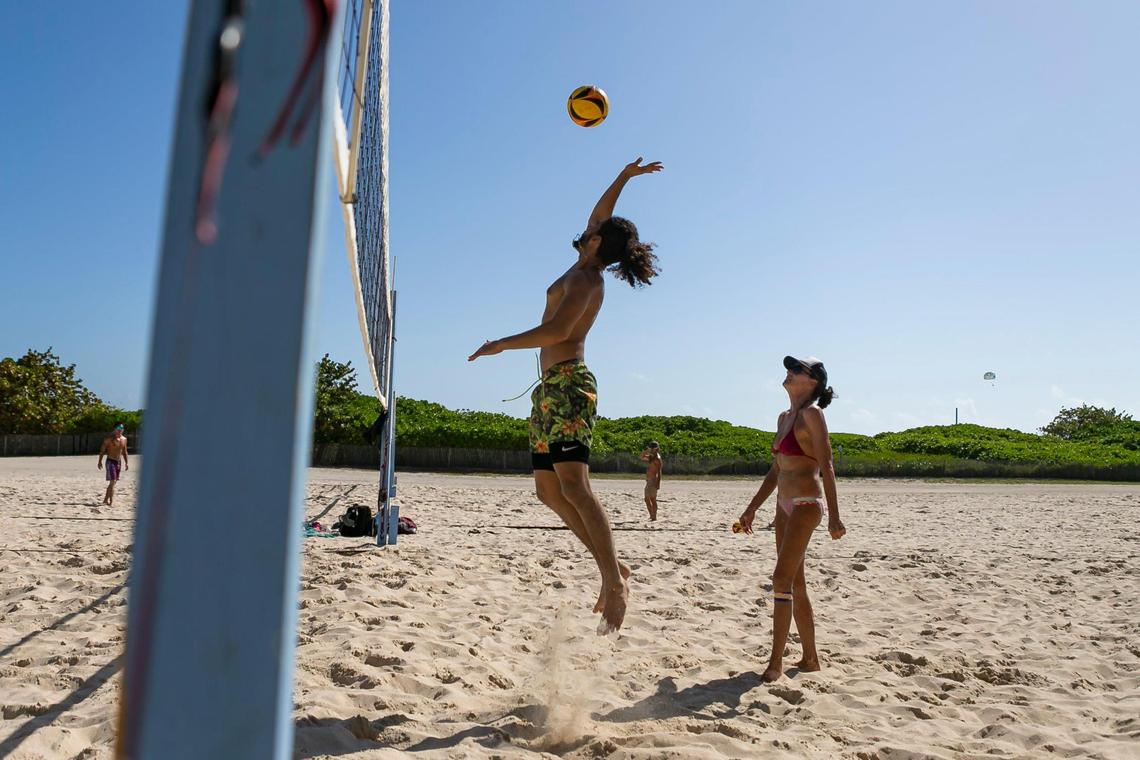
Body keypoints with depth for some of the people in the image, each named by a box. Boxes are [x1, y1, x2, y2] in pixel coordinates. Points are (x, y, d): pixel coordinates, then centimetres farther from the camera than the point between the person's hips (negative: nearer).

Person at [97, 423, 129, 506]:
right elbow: (102, 450, -7)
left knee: (113, 482, 11)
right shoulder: (109, 438, -8)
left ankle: (105, 500, 22)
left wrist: (126, 462, 13)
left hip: (119, 462, 6)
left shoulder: (124, 439, 9)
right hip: (110, 461, -6)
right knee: (112, 482, -14)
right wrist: (100, 461, -11)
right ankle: (111, 502, -14)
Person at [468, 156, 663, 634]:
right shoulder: (586, 272, 19)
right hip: (552, 388, 10)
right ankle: (612, 567, 6)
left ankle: (615, 581, -23)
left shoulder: (585, 278, -6)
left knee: (573, 485, -21)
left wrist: (502, 344, -13)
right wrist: (623, 178, 38)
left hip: (568, 384, -10)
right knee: (549, 490, 5)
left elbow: (557, 330, -20)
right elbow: (599, 216, 34)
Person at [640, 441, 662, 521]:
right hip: (648, 481, 9)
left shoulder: (657, 458, -11)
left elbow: (659, 472, -16)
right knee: (647, 499, 13)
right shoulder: (651, 457, 15)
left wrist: (658, 483, -21)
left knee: (653, 499, -7)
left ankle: (654, 517, -3)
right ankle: (651, 516, 21)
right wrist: (645, 451, 10)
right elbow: (642, 458, 28)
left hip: (653, 481, -9)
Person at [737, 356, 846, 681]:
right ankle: (810, 658, 22)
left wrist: (834, 517, -19)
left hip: (806, 503, -9)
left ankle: (776, 660, -5)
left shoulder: (811, 413, -8)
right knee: (795, 583, 12)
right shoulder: (784, 418, 16)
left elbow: (826, 466, -14)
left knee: (782, 579, -11)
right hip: (785, 504, 9)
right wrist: (752, 508, 20)